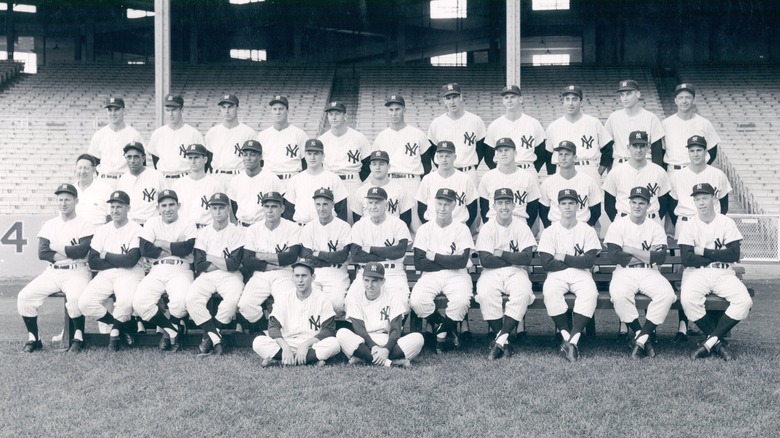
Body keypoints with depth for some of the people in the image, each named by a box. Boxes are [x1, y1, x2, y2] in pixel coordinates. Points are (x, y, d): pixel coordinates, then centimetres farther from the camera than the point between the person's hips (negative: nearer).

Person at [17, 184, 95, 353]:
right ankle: (33, 338, 0)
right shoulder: (49, 225, 13)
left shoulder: (85, 224, 0)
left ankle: (78, 338, -14)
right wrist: (71, 253, -9)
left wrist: (57, 247, -5)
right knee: (24, 296, -13)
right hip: (52, 273, 5)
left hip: (76, 272, -5)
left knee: (74, 297, -35)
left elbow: (82, 250, -16)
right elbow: (42, 253, 0)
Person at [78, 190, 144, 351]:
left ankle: (115, 330, -3)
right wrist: (120, 260, -7)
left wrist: (106, 256, -2)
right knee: (84, 303, -19)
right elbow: (93, 262, 3)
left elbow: (131, 261, -15)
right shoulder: (102, 230, 14)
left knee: (126, 301, -36)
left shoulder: (136, 230, -1)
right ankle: (124, 326, -1)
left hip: (128, 274, -5)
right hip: (105, 274, 5)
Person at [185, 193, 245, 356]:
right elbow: (199, 266, 1)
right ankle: (216, 340, -22)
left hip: (230, 277, -2)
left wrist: (210, 258, -2)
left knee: (232, 300, -34)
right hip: (207, 276, 3)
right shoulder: (203, 233, 11)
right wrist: (223, 262, -6)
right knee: (191, 298, -27)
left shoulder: (237, 232, 2)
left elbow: (233, 265, -9)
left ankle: (209, 336, -15)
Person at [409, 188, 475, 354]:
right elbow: (419, 263, -4)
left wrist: (433, 256, -8)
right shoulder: (424, 229, 5)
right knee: (416, 301, -28)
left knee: (461, 301, -33)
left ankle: (441, 332, -2)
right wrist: (450, 262, -7)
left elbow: (462, 261, -12)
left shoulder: (462, 229, 0)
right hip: (430, 276, 2)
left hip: (456, 276, -2)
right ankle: (447, 329, -1)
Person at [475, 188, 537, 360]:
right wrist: (514, 259, -7)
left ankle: (500, 340, -28)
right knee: (485, 294, -32)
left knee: (523, 293, -32)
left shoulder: (521, 227, 3)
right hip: (492, 273, 0)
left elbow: (527, 257, -8)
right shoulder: (487, 228, 1)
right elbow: (485, 260, -10)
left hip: (515, 273, 0)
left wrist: (502, 254, -9)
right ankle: (504, 341, -22)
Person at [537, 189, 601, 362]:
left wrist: (564, 258, -5)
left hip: (581, 275, 0)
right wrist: (576, 261, -4)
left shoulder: (588, 231, 6)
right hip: (557, 275, 0)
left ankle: (572, 340, -33)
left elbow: (589, 261, -5)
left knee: (590, 294, -33)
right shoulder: (549, 231, 6)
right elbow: (547, 263, -6)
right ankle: (567, 336, -24)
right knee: (550, 292, -34)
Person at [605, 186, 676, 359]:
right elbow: (615, 255, -9)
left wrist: (631, 250, -9)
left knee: (667, 294, -29)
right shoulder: (617, 225, 4)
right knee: (619, 295, -35)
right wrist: (646, 255, -7)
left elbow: (660, 258, -6)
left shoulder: (656, 228, 8)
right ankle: (643, 337, -16)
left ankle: (640, 339, -22)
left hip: (649, 273, 2)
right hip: (624, 273, -2)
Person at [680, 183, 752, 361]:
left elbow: (734, 255, -7)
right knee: (688, 299, -33)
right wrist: (718, 256, -7)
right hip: (697, 274, -1)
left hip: (723, 275, 1)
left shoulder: (727, 223, 4)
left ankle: (710, 342, -19)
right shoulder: (689, 226, 3)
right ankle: (718, 342, -15)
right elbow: (686, 259, -10)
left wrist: (704, 252, -8)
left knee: (744, 300, -27)